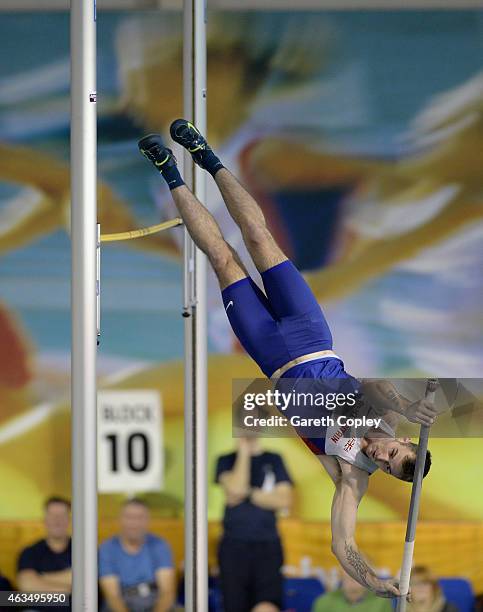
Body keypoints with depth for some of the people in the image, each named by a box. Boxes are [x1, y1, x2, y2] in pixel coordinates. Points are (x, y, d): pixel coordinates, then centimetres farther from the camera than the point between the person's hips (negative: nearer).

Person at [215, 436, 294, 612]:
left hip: (267, 546, 0)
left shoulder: (274, 460, 12)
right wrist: (244, 452, -5)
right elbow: (235, 490, -11)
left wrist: (248, 494, -5)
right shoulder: (226, 461, 9)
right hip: (234, 545, 0)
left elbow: (285, 501, 0)